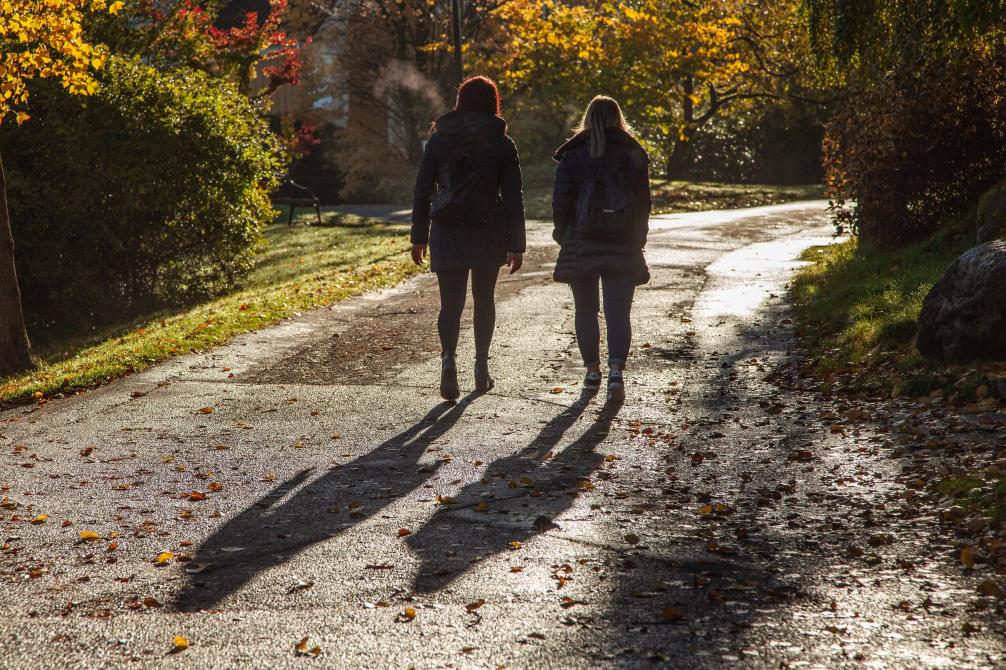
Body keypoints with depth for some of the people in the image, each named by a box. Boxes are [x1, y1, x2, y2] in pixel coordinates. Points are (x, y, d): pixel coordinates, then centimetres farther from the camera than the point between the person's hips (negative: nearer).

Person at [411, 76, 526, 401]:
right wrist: (516, 245, 0)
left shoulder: (438, 139, 2)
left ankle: (448, 357, -23)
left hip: (447, 231, 0)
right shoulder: (502, 144, -2)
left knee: (450, 302, 3)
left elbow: (422, 191, 2)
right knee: (484, 298, 17)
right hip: (489, 233, 0)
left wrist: (419, 237, 8)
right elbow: (513, 197, -3)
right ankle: (481, 367, 21)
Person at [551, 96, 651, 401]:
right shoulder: (634, 155, 3)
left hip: (581, 246, -1)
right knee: (618, 312, 0)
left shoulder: (573, 156, -2)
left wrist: (564, 237, 10)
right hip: (623, 248, 1)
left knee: (585, 310, 13)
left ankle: (592, 370, 15)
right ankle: (616, 369, -18)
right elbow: (643, 203, 5)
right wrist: (637, 241, 13)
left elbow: (561, 201, -3)